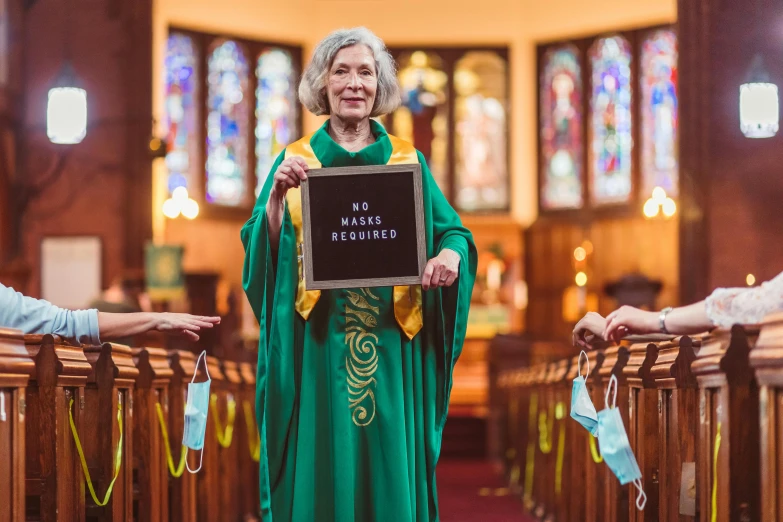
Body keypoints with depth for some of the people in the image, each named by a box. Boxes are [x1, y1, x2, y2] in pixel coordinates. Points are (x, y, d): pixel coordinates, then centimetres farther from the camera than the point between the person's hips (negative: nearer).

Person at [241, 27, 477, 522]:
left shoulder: (409, 161, 9)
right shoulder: (295, 160, 7)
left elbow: (452, 231, 5)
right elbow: (264, 251, -1)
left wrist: (450, 253, -17)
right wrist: (277, 193, -18)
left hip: (391, 344, 1)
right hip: (318, 344, -1)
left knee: (390, 466, 3)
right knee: (322, 466, 1)